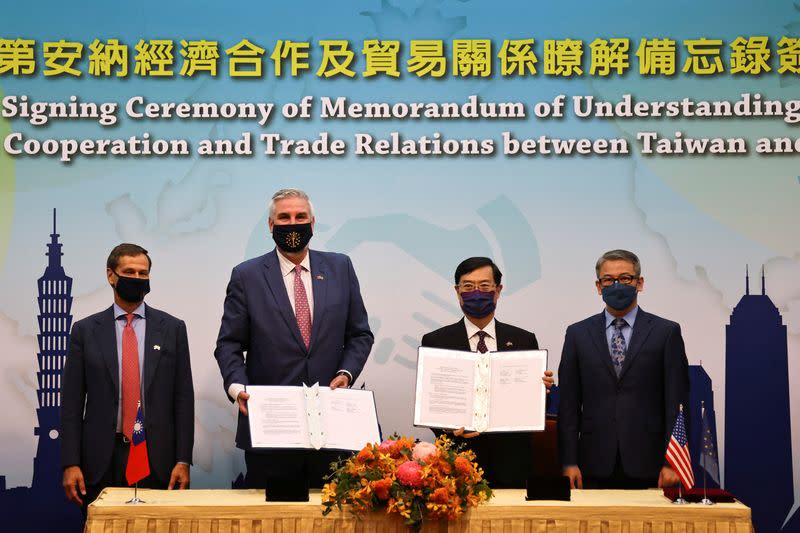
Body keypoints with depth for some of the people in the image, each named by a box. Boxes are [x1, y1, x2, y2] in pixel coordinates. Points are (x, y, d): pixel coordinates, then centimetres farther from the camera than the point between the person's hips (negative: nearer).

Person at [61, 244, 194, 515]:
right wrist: (70, 464, -4)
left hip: (157, 458, 0)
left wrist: (183, 460, -3)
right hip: (102, 459, 0)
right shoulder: (85, 330, 5)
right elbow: (72, 401, 3)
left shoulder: (172, 328, 5)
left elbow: (183, 397, 3)